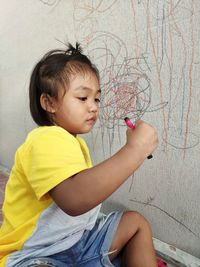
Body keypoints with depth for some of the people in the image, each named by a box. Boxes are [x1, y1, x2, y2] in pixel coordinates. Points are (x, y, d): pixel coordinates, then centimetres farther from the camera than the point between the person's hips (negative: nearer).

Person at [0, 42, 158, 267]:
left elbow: (90, 187, 8)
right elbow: (74, 199, -42)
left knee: (136, 222, 9)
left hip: (76, 239, 10)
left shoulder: (73, 141, 9)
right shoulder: (48, 139, -25)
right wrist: (134, 149, -37)